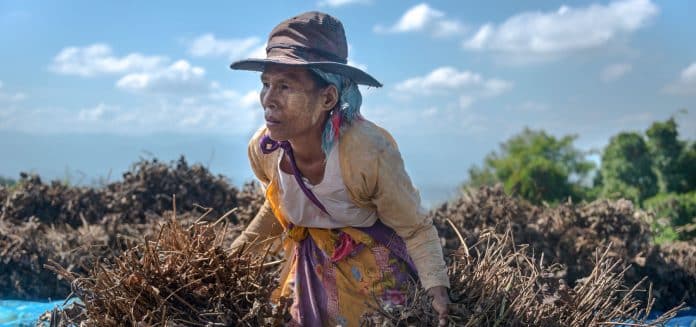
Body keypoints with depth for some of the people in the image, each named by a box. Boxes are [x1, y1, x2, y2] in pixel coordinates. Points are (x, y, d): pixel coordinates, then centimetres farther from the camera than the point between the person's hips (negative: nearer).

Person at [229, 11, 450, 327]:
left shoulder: (369, 153, -33)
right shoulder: (262, 148, -17)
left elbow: (416, 230, -19)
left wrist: (437, 290, -31)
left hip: (373, 273, -4)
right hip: (309, 268, 4)